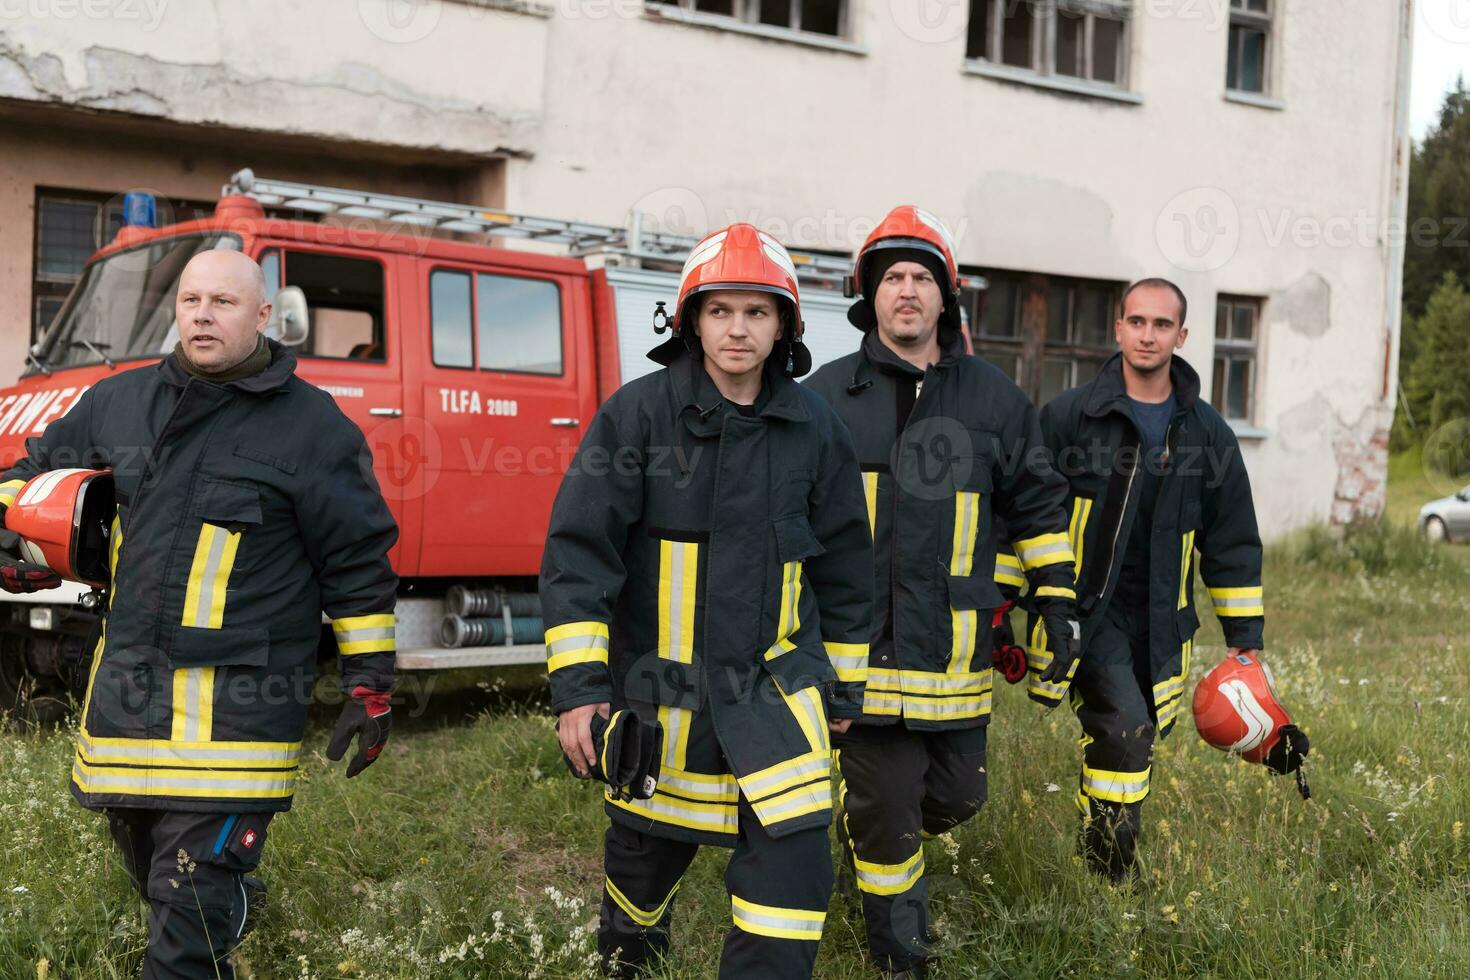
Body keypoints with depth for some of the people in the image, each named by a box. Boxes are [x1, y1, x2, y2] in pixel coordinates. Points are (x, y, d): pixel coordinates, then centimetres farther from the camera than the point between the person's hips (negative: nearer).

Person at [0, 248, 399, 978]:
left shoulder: (312, 425, -6)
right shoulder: (118, 402, 8)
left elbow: (359, 566, -3)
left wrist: (369, 685, -3)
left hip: (237, 706, -6)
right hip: (125, 690, 6)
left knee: (191, 908, -8)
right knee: (153, 876, 22)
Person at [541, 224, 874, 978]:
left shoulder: (814, 428, 0)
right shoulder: (637, 412, -9)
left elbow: (843, 566, 9)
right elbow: (579, 547, -11)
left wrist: (844, 686, 13)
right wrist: (577, 687, -16)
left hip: (775, 689, 1)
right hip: (658, 690, -1)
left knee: (795, 870, -9)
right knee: (647, 852, 18)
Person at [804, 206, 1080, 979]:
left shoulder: (994, 399, 6)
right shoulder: (828, 396, 2)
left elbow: (1039, 509, 12)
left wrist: (1059, 608, 6)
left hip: (957, 647, 3)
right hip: (861, 646, -2)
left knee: (958, 792, 13)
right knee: (884, 810, 2)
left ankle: (874, 830, 45)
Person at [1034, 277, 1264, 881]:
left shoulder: (1208, 433, 7)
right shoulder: (1068, 416, -2)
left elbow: (1233, 542, 11)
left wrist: (1245, 639, 8)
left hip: (1161, 623, 4)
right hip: (1084, 608, -4)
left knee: (1135, 744, 9)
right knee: (1124, 726, -21)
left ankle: (1093, 850, 29)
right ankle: (1106, 876, -9)